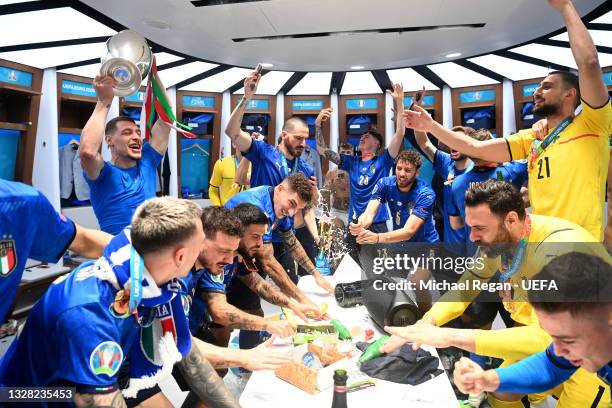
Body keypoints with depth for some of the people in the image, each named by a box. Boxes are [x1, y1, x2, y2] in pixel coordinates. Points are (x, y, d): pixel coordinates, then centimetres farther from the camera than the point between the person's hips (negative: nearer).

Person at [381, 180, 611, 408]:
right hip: (546, 337, 6)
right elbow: (464, 289, -4)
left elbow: (547, 337, -45)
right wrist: (425, 323, -23)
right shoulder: (496, 241, -14)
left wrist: (448, 336, -46)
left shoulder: (561, 248, -36)